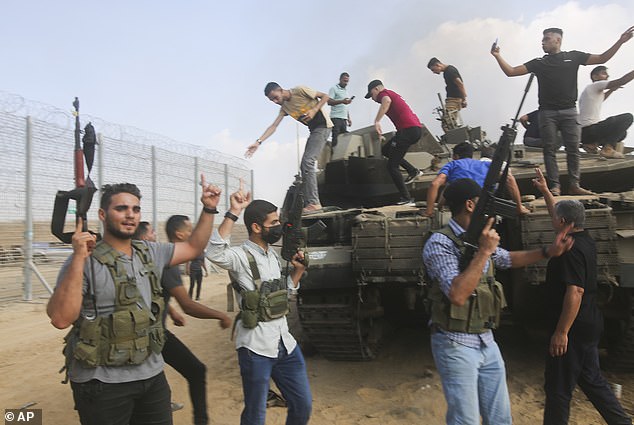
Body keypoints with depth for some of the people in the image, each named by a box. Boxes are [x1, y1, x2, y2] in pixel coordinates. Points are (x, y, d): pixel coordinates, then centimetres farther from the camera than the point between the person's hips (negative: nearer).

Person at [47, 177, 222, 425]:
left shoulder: (149, 253, 5)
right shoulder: (85, 261, -13)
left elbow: (193, 248, 16)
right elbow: (61, 319, -23)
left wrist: (209, 209, 7)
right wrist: (78, 259, -29)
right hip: (102, 384, -5)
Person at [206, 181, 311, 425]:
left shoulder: (273, 255, 11)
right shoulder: (241, 256, -13)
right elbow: (214, 253, -36)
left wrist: (298, 271, 8)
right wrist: (233, 213, -35)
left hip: (285, 342, 7)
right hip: (256, 347, -7)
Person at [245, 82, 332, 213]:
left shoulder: (299, 90, -9)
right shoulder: (284, 107, 11)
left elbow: (325, 96, -6)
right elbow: (273, 126, 5)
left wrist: (314, 110, -19)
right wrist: (258, 142, -5)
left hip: (323, 126, -9)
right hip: (313, 129, 9)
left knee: (307, 161, -19)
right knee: (305, 164, 4)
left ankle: (313, 203, -20)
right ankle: (308, 203, 7)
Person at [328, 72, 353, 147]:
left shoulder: (346, 90, 24)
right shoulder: (334, 88, 1)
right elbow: (329, 101, -12)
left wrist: (348, 118, 21)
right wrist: (342, 101, -23)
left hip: (344, 118, 7)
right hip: (336, 118, -7)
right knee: (335, 138, -11)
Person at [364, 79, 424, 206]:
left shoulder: (383, 93, 0)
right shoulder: (393, 94, 28)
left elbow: (387, 101, -26)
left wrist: (377, 121, -32)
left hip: (408, 129, -9)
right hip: (416, 128, 9)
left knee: (392, 166, -3)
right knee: (385, 150, 24)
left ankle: (406, 199, -5)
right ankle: (413, 170, 14)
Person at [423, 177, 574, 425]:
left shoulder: (479, 239, 8)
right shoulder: (440, 243, -17)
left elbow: (508, 259, 28)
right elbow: (457, 295, -29)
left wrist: (548, 252, 18)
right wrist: (484, 251, -27)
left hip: (487, 342, 8)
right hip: (456, 345, -8)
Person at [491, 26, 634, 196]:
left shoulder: (573, 57, 10)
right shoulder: (539, 63, 10)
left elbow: (602, 58, 11)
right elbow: (511, 72, 4)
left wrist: (620, 41, 1)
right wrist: (497, 55, -6)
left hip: (569, 111, 0)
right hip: (547, 112, 0)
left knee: (573, 149, -1)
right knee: (549, 149, -2)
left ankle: (574, 185, 5)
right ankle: (554, 186, 2)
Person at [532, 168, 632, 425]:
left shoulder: (571, 250, -21)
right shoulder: (585, 240, 7)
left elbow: (575, 292, -27)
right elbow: (561, 214, 23)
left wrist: (561, 332, -25)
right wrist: (544, 190, 28)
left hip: (573, 329, -10)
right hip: (589, 326, 10)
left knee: (558, 389, 1)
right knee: (591, 379, 22)